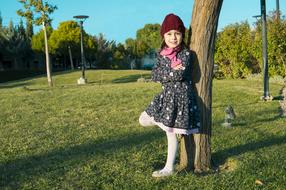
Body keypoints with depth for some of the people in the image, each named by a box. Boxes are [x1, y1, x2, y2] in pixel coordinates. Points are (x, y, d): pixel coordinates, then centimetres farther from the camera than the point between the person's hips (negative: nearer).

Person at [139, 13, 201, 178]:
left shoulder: (186, 53, -9)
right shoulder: (161, 54, 7)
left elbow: (180, 74, -23)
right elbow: (154, 75, -3)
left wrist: (164, 73, -10)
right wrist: (171, 71, -14)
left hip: (181, 96, -7)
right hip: (166, 95, 7)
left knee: (171, 133, 0)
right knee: (143, 120, 7)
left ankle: (169, 168, 14)